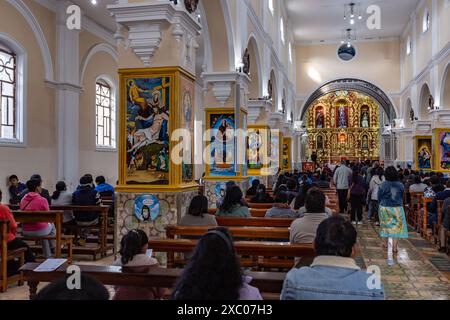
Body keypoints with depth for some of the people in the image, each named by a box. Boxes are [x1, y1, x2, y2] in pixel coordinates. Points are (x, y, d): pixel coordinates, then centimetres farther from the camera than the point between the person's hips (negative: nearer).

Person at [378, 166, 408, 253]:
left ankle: (385, 244, 27)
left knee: (385, 225, 15)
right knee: (397, 226, 4)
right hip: (397, 208, 0)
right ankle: (395, 247, -2)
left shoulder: (383, 185, -12)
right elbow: (402, 197, 7)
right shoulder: (400, 185, -7)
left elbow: (379, 198, -2)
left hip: (385, 208, 0)